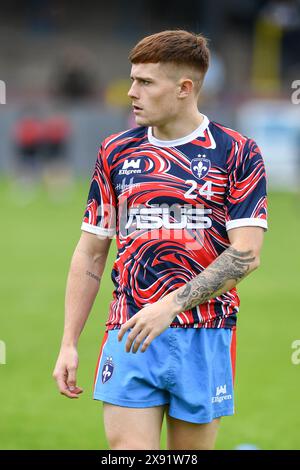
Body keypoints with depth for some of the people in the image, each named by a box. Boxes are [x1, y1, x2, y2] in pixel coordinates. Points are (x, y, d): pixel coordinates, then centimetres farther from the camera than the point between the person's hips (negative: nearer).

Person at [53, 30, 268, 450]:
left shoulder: (237, 153, 0)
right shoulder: (115, 152, 9)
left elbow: (246, 254, -9)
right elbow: (90, 255, 13)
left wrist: (170, 305, -18)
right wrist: (69, 344, 7)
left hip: (205, 339, -2)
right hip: (129, 338, 2)